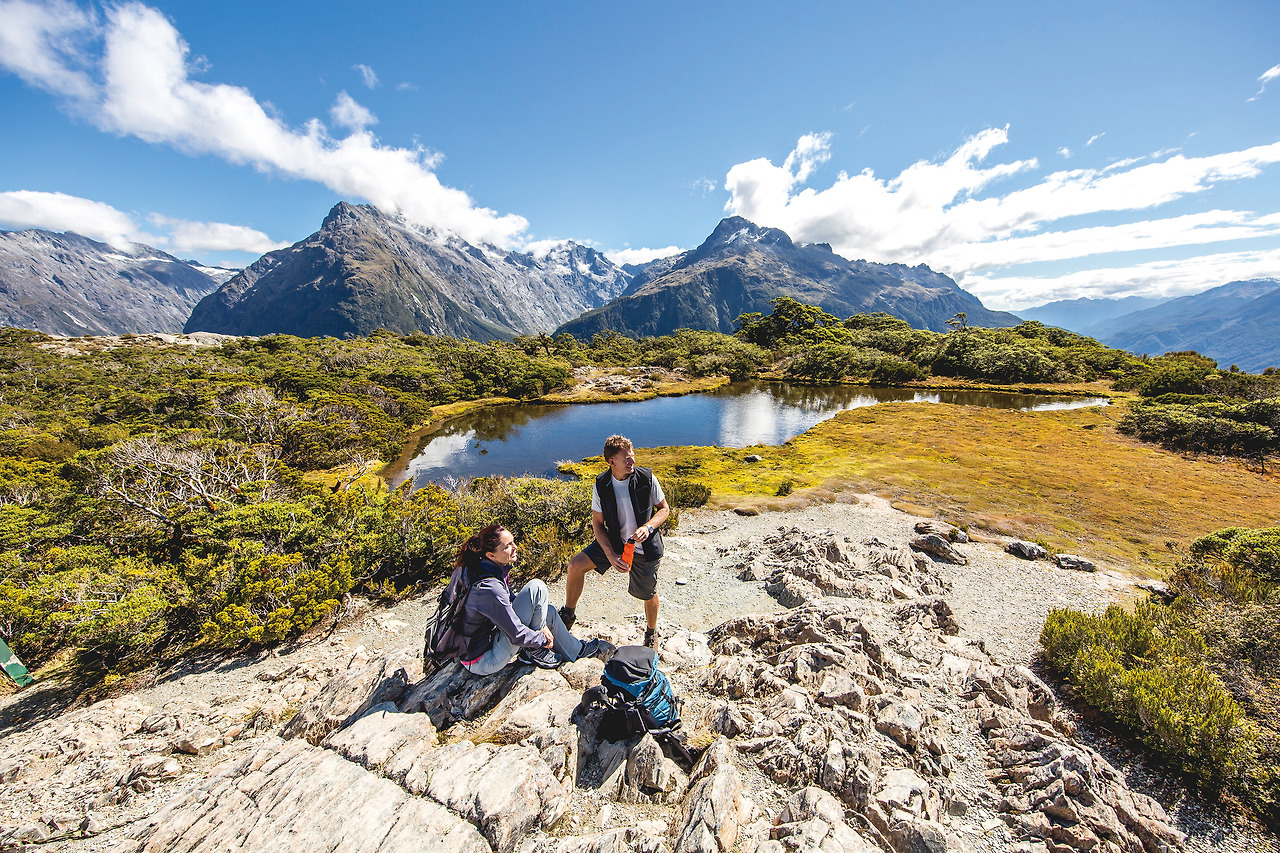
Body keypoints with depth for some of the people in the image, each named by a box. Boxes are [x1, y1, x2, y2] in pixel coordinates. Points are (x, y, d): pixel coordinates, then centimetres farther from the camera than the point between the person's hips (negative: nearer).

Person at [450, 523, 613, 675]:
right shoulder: (489, 588, -32)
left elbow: (508, 603, 8)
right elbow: (517, 635, -24)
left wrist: (541, 624, 1)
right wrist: (544, 640, -6)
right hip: (483, 663, -9)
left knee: (549, 612, 10)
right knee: (536, 588, -19)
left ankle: (578, 649, 27)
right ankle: (534, 652, 1)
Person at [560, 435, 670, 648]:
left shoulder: (647, 478, -17)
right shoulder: (601, 485, -13)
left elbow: (664, 509, -5)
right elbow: (597, 523, -6)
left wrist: (648, 527, -24)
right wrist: (611, 555, -17)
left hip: (645, 548, -1)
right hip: (614, 542, 2)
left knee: (648, 595, 13)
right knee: (576, 565, -13)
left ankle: (652, 632, 47)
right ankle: (568, 614, 14)